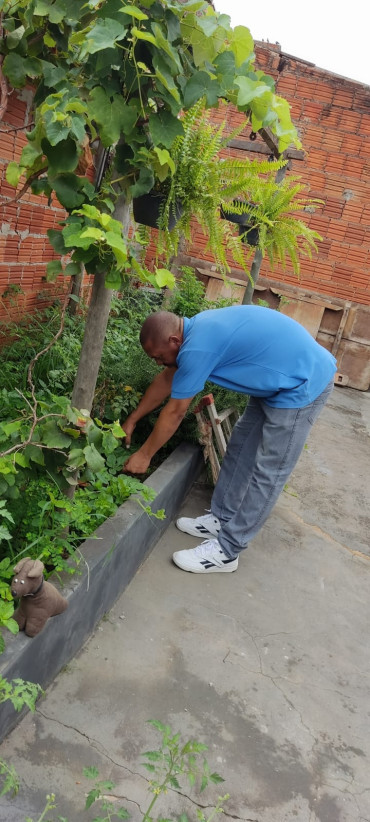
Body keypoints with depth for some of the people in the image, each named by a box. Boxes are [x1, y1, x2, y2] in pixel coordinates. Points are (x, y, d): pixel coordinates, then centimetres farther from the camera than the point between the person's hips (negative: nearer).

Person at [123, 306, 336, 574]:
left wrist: (144, 455, 1)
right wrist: (131, 421, 24)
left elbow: (175, 413, -13)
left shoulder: (197, 347, -24)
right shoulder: (196, 329, 4)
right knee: (240, 448, 14)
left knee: (267, 473, -3)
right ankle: (221, 519, 26)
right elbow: (166, 380, 17)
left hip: (304, 382, -10)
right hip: (278, 380, 10)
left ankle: (226, 551, 4)